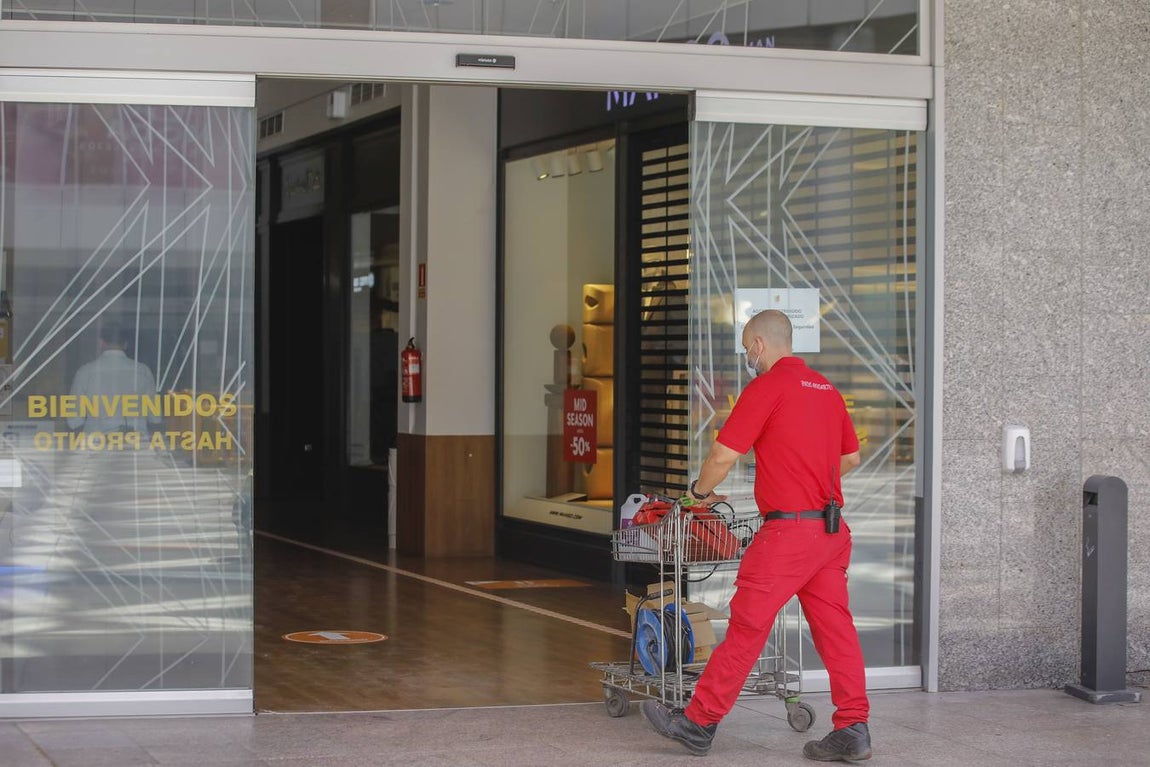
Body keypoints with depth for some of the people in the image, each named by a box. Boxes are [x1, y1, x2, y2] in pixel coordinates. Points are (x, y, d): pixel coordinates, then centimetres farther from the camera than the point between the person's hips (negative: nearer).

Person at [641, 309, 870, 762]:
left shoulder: (767, 387, -10)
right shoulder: (826, 389, 15)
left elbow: (723, 455, -12)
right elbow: (851, 457, 24)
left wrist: (701, 491, 7)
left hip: (788, 530, -8)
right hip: (832, 526, 8)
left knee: (747, 627, -2)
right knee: (834, 627, 7)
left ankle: (699, 723, 5)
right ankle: (853, 730, 4)